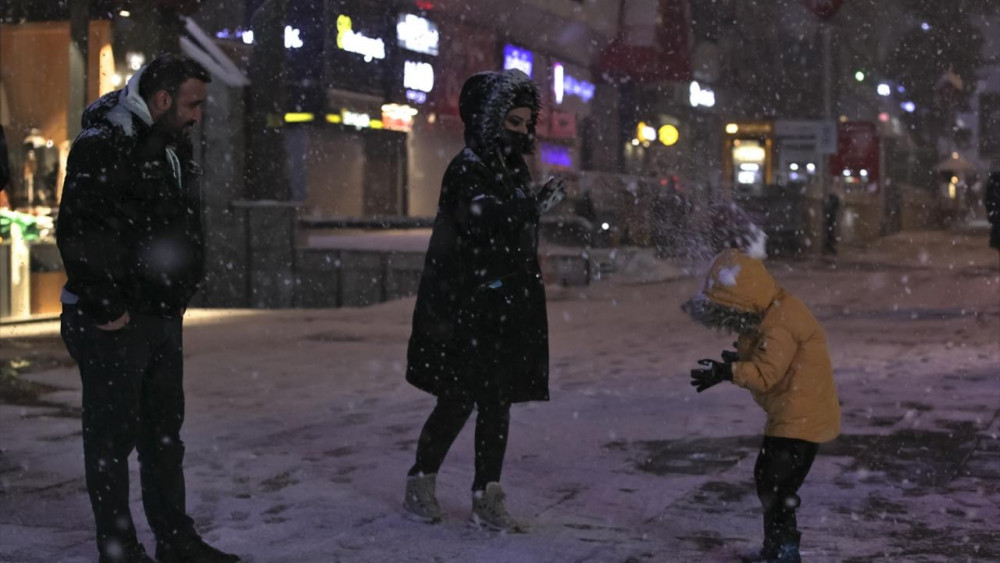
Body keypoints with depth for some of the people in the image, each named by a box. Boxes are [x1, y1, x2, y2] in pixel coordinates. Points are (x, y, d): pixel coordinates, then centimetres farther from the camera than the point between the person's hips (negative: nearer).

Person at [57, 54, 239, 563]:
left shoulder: (174, 148, 13)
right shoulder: (103, 145, -15)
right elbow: (75, 232, -21)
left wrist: (179, 294, 15)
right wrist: (105, 307, -20)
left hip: (163, 318, 9)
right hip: (113, 324, -9)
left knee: (164, 432, 15)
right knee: (112, 436, 1)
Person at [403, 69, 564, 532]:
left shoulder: (514, 168, 14)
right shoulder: (467, 169, -11)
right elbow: (480, 217, -26)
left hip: (507, 307, 7)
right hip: (467, 307, -7)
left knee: (497, 402, 6)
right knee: (459, 400, -3)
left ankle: (487, 498, 11)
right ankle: (420, 484, 15)